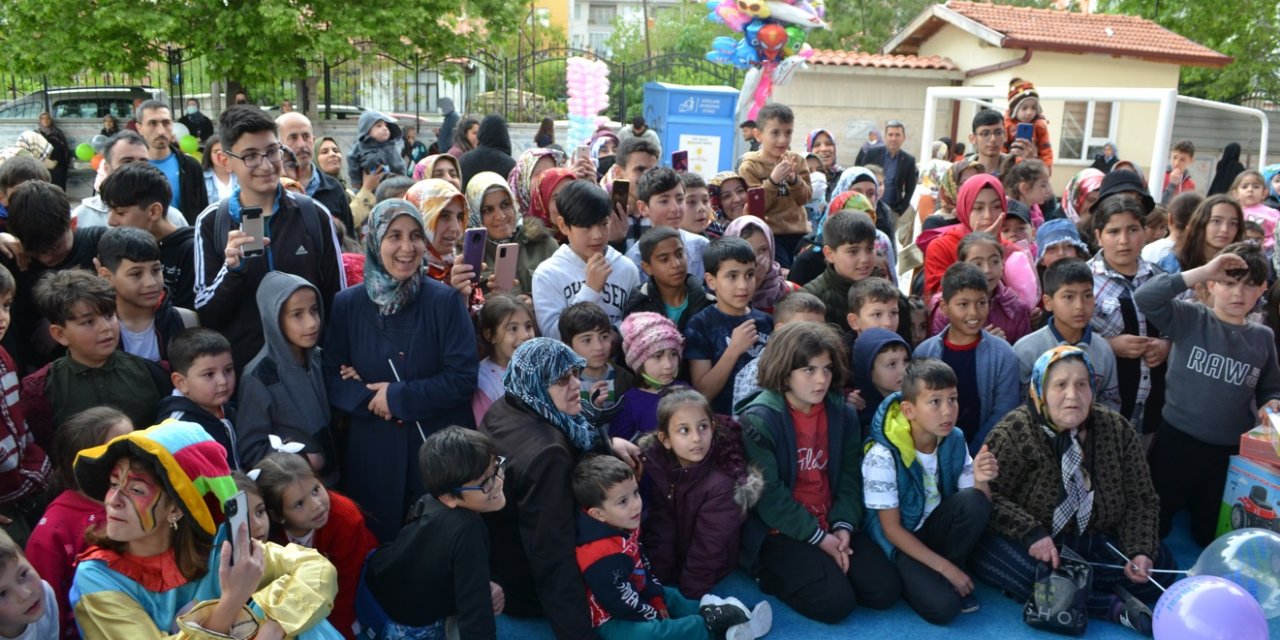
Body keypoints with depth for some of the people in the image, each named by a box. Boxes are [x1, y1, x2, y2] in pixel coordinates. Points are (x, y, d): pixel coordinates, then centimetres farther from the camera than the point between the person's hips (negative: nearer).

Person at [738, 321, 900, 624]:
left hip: (831, 525, 6)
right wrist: (818, 538, -15)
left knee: (885, 591, -4)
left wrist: (843, 526, -11)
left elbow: (850, 477, 4)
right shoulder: (759, 419, -16)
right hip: (779, 531, -6)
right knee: (834, 603, -19)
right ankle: (774, 573, 7)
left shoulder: (843, 413, 2)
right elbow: (769, 496, -17)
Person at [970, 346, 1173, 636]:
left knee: (1160, 560, -15)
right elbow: (988, 495, -18)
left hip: (1091, 545, 5)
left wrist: (1141, 552, -15)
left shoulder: (1117, 430, -1)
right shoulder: (1015, 431, -14)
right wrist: (1030, 532, -31)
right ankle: (1114, 606, -22)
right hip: (1024, 545, -4)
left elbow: (1140, 501, 1)